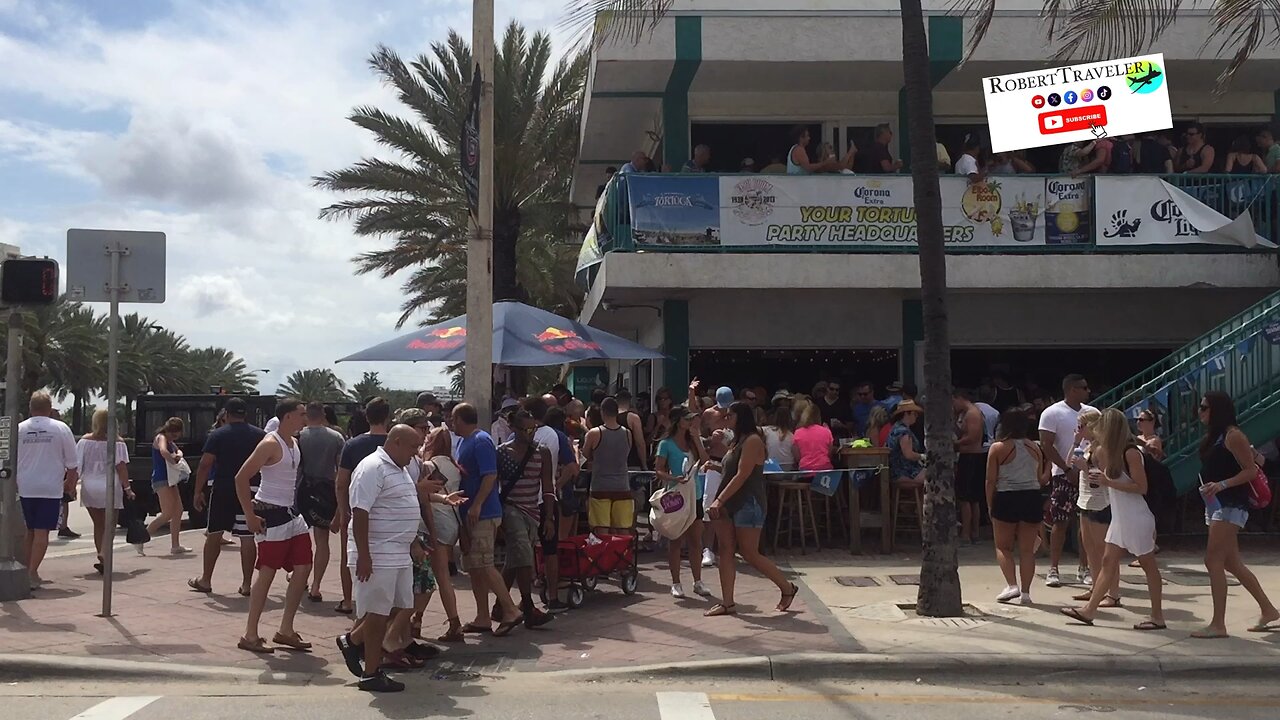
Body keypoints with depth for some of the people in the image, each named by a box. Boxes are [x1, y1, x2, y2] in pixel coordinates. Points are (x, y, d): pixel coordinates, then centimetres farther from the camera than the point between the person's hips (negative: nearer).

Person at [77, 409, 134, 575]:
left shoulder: (85, 441, 2)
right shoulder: (117, 442, -5)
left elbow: (76, 465, 1)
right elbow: (121, 466, -9)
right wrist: (127, 487, -5)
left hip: (89, 487, 3)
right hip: (110, 486, -3)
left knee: (98, 524, 14)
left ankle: (102, 559, 15)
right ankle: (104, 553, -20)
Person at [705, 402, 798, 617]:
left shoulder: (752, 440, -13)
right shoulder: (737, 441, 17)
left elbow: (741, 476, -19)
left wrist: (720, 500, -21)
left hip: (749, 503, -9)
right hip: (730, 503, 9)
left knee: (750, 553, -4)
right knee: (726, 550, 3)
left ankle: (787, 588, 13)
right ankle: (727, 603, 5)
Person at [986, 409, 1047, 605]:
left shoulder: (998, 448, -5)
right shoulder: (1034, 448, 6)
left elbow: (991, 481, -7)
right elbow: (1041, 480, 11)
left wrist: (990, 505, 2)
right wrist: (1049, 467, 29)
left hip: (1006, 499, -3)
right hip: (1032, 498, 3)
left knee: (1003, 547, 10)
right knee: (1027, 550, 7)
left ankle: (1012, 585, -6)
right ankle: (1025, 592, 7)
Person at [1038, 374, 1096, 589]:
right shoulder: (1052, 413, -5)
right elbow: (1046, 445, -9)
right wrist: (1068, 469, -14)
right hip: (1064, 475, -5)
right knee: (1060, 522, -4)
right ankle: (1053, 569, 2)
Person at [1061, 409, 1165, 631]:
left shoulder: (1130, 453, -17)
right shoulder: (1108, 451, 8)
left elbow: (1141, 487, -19)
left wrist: (1108, 482, -22)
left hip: (1136, 519, -9)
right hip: (1120, 517, 9)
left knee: (1148, 564, 2)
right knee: (1108, 561, 9)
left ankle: (1157, 616, 10)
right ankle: (1089, 610, 11)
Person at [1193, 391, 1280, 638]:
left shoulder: (1233, 435, -13)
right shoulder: (1213, 436, 15)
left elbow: (1251, 471, -16)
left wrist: (1221, 485, -25)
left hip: (1231, 505, -10)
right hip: (1217, 505, 10)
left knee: (1213, 561, -11)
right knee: (1232, 564, 13)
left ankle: (1218, 624, -9)